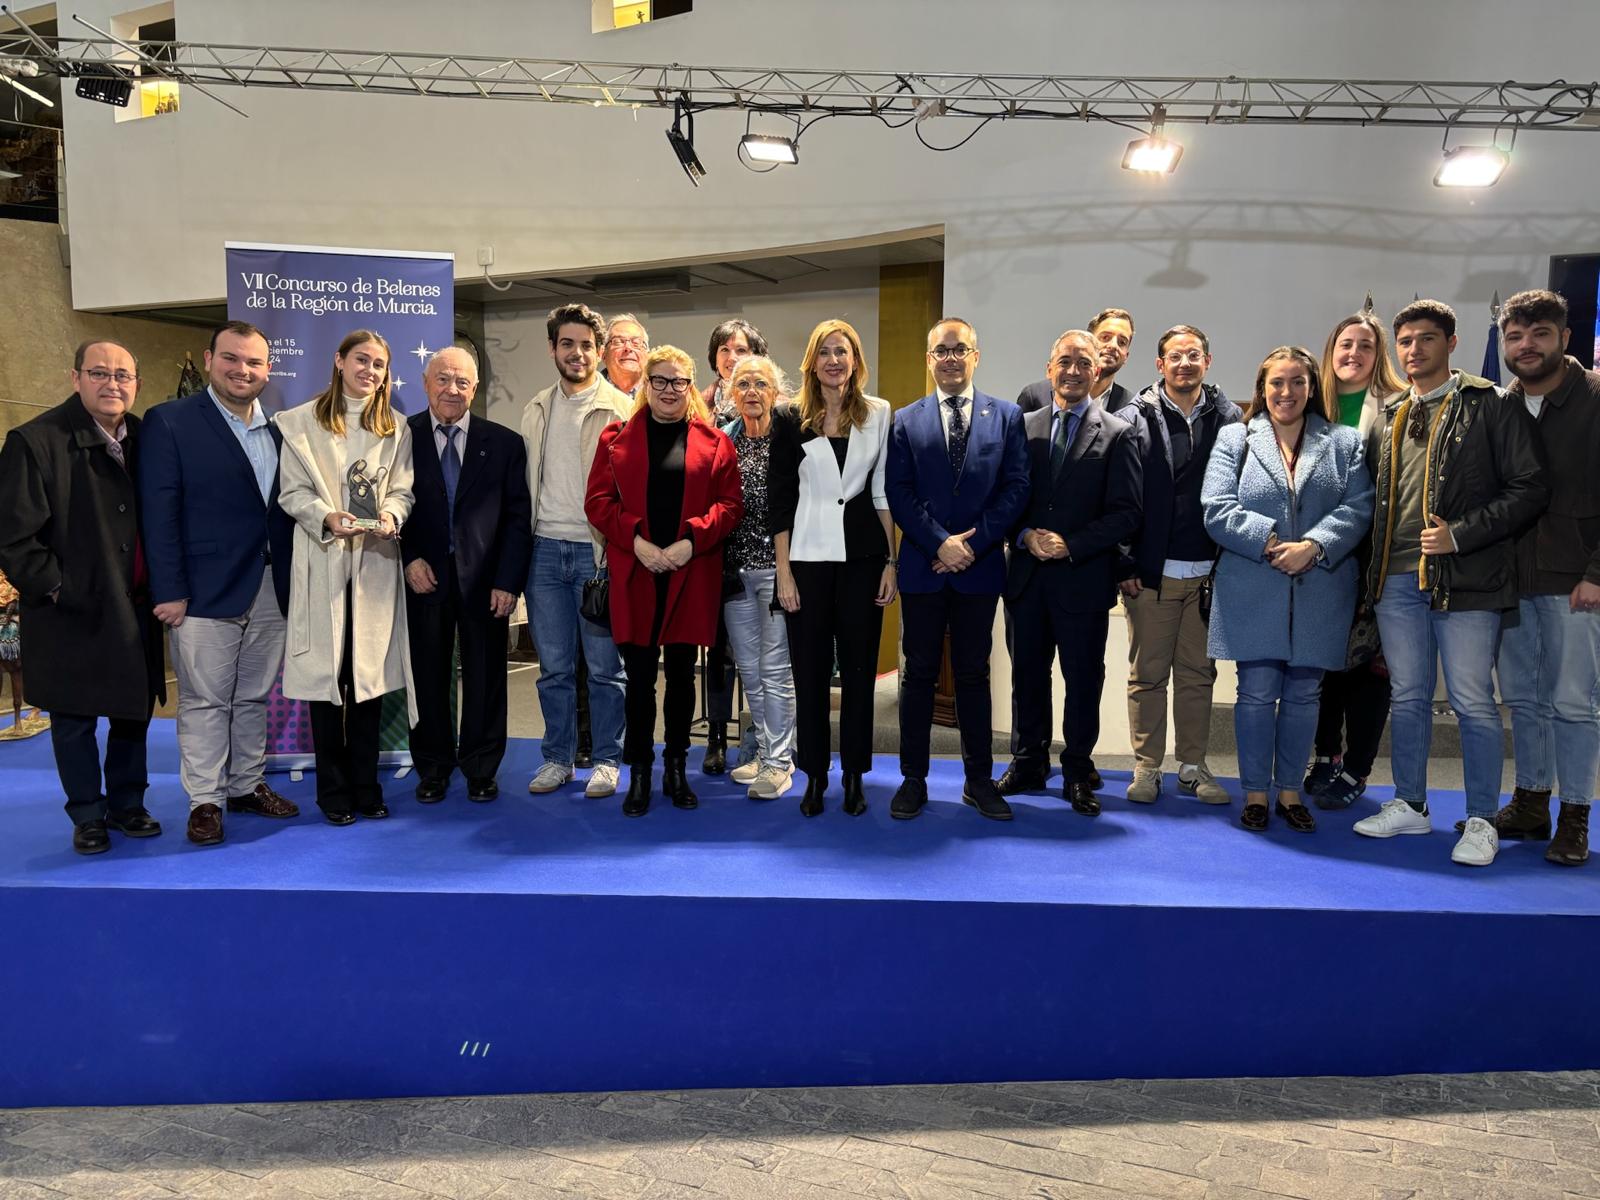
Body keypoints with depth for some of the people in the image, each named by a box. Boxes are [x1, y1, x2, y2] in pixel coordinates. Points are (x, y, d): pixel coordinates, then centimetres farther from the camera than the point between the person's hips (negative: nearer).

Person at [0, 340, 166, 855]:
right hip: (72, 614, -4)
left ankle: (127, 803, 30)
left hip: (135, 609, 4)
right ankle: (88, 815, 25)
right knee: (74, 719, 9)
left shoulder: (144, 438, 4)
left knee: (135, 711, 14)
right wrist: (55, 589, -14)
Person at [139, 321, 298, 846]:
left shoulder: (279, 429, 9)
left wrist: (293, 584, 4)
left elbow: (287, 507, 10)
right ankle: (204, 800, 16)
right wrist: (169, 591, -13)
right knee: (204, 701, 5)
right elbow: (158, 513, -9)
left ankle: (247, 785, 27)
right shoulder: (169, 422, -5)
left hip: (271, 592, 5)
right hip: (206, 592, -4)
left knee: (254, 698, 14)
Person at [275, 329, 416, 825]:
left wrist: (390, 515, -14)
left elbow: (402, 490, 7)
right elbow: (292, 492, 0)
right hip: (322, 562, -2)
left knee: (371, 675, 5)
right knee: (326, 675, 1)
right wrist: (328, 517, -18)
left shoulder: (396, 427, 12)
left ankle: (365, 785, 16)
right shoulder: (301, 422, 4)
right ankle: (333, 789, 13)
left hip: (376, 562, 2)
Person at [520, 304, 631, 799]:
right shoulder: (536, 410, 13)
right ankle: (557, 758, 23)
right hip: (545, 551, 4)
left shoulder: (620, 409, -2)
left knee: (604, 666, 3)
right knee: (553, 668, 11)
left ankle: (606, 761, 16)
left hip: (596, 551, -4)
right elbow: (525, 482, 15)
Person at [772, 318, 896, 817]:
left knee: (859, 667, 6)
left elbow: (884, 491, 6)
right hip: (808, 557, -1)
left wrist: (890, 561, 1)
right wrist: (783, 571, -4)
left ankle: (854, 775, 18)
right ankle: (814, 775, 18)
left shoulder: (878, 413, 5)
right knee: (810, 670, 5)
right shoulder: (791, 420, 2)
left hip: (862, 556, 1)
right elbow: (780, 499, 1)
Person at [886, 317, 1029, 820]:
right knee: (918, 674, 6)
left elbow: (1016, 487, -2)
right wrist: (940, 544, -12)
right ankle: (913, 779, 16)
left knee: (974, 674, 9)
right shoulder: (905, 420, 5)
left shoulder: (1006, 416, 5)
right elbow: (898, 493, -2)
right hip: (922, 567, 0)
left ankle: (979, 779, 19)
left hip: (980, 567, 0)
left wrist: (972, 544, -11)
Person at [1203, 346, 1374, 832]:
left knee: (1302, 695, 9)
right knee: (1257, 693, 2)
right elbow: (1217, 510, -5)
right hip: (1253, 592, -1)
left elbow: (1358, 508, -3)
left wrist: (1313, 546, -17)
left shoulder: (1344, 443, 9)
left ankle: (1290, 791, 23)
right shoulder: (1235, 439, 6)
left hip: (1319, 592, 2)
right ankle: (1255, 792, 15)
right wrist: (1269, 542, -15)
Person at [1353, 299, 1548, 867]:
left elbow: (1529, 489, -6)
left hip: (1464, 580, -5)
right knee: (1407, 697, 13)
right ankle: (1409, 805, 26)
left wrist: (1459, 535, -15)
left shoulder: (1492, 406, -1)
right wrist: (1374, 570, 9)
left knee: (1473, 702, 0)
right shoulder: (1388, 417, 14)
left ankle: (1481, 821, 13)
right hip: (1398, 579, 5)